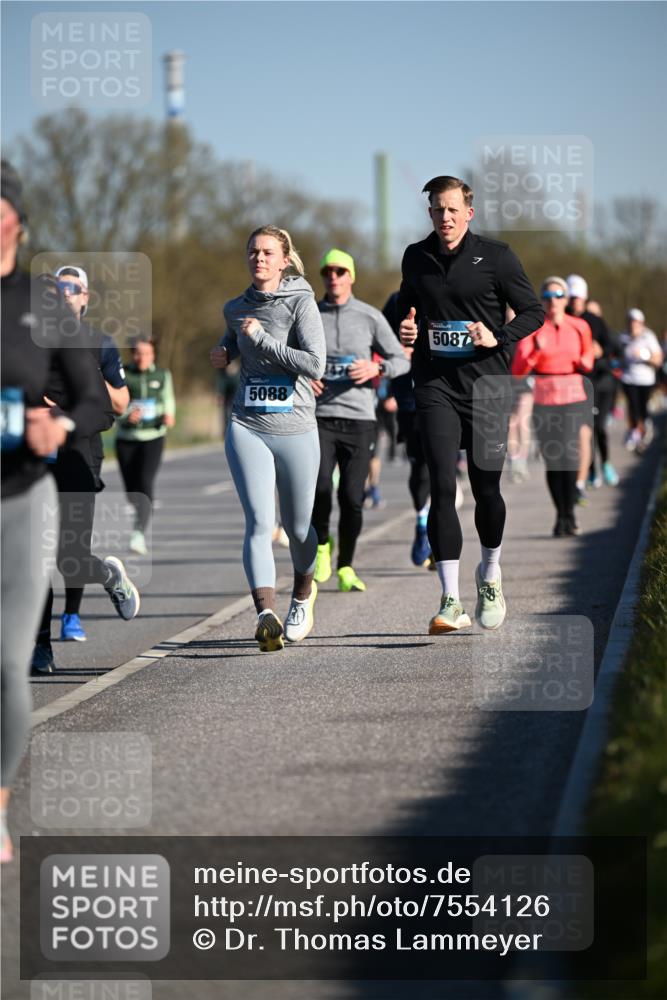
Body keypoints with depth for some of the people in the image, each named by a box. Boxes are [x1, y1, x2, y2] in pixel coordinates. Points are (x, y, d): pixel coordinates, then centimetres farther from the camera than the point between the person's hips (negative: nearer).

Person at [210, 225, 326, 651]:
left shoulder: (301, 303, -5)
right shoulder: (237, 308, 10)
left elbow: (315, 364, -17)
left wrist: (261, 338, -15)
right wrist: (224, 353, 11)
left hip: (296, 429, -2)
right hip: (248, 428, 2)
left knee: (298, 526, 11)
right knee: (260, 522, -15)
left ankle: (303, 592, 41)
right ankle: (267, 615, -26)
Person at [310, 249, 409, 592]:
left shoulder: (370, 317, 5)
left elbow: (401, 361, 8)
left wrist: (377, 368, -13)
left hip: (359, 418, 0)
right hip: (319, 418, 0)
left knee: (352, 498, -4)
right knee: (320, 488, -18)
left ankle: (346, 567, 12)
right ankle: (322, 544, 11)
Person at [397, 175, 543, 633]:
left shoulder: (495, 255, -1)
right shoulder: (416, 257, 9)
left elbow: (534, 311, 1)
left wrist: (498, 337, -15)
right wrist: (407, 330, 2)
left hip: (487, 384, -1)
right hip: (436, 385, 1)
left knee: (486, 488, 6)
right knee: (443, 487, -11)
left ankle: (490, 572, 36)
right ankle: (451, 602, -12)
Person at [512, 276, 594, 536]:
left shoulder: (580, 327, 3)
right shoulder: (532, 329, -2)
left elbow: (588, 359, 20)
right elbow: (517, 371, -8)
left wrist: (585, 363, -2)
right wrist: (536, 352, -23)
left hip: (574, 399, 0)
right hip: (544, 401, 0)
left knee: (570, 456, -16)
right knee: (552, 460, 0)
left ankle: (569, 514, -4)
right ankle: (561, 515, 16)